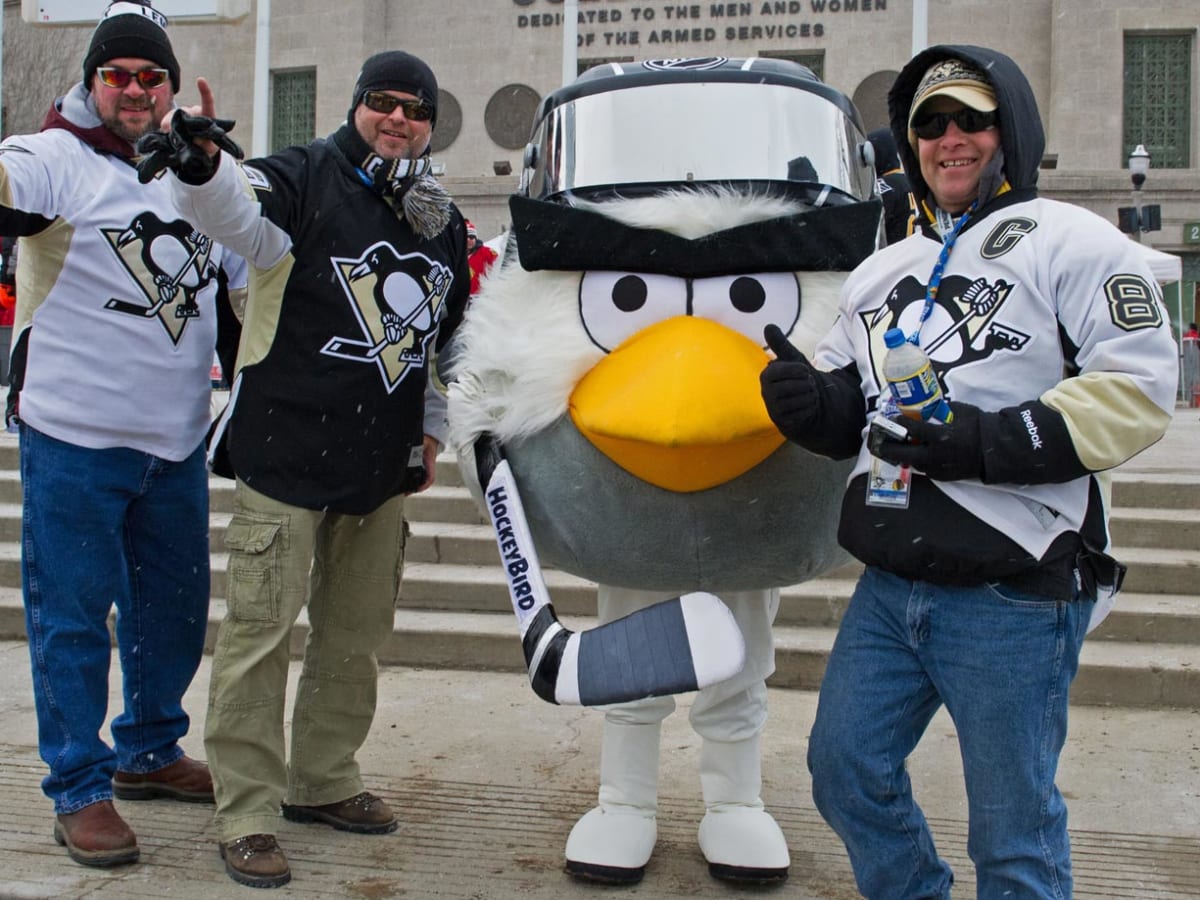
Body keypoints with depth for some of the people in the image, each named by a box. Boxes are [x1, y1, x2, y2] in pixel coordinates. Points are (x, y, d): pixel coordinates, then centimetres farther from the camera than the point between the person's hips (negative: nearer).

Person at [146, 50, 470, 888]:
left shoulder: (445, 221, 13)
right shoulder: (306, 177, -5)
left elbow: (450, 337, 21)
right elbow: (239, 211, -28)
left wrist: (431, 428, 18)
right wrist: (201, 163, -48)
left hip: (383, 463, 6)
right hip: (287, 448, -6)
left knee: (357, 632, 15)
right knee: (260, 629, -3)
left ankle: (323, 779, 32)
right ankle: (248, 812, 10)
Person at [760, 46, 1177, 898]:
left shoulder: (1071, 244, -3)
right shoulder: (884, 271, 18)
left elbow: (1138, 390, -14)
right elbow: (850, 406, 20)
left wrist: (988, 442, -23)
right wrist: (810, 396, -4)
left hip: (1014, 595, -7)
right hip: (890, 586, 7)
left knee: (1013, 828, 5)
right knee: (845, 768, 14)